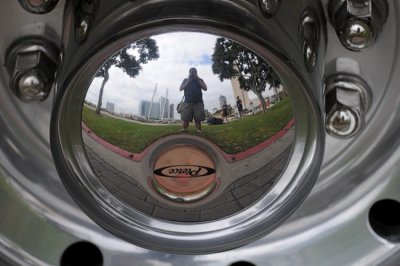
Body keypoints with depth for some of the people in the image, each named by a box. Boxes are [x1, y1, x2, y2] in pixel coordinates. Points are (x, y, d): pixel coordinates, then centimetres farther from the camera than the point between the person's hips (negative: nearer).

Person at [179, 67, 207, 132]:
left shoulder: (200, 80, 18)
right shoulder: (186, 80, 17)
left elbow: (205, 88, 4)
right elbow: (181, 88, 5)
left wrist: (197, 80, 0)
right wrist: (188, 81, -1)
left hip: (198, 103, 0)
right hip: (187, 102, 0)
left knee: (198, 120, -7)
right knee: (185, 119, -12)